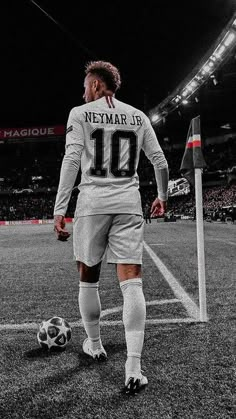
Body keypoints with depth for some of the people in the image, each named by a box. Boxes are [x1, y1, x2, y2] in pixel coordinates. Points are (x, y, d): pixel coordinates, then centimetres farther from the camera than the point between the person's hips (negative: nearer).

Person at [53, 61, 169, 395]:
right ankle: (134, 368, -6)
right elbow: (160, 161, 11)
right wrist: (163, 197, 25)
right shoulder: (138, 116, 14)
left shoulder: (80, 113, 4)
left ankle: (95, 345, 31)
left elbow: (72, 160, -8)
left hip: (93, 203, -2)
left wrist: (59, 209, -9)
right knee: (131, 282, -2)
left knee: (88, 279, 15)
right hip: (129, 204, 3)